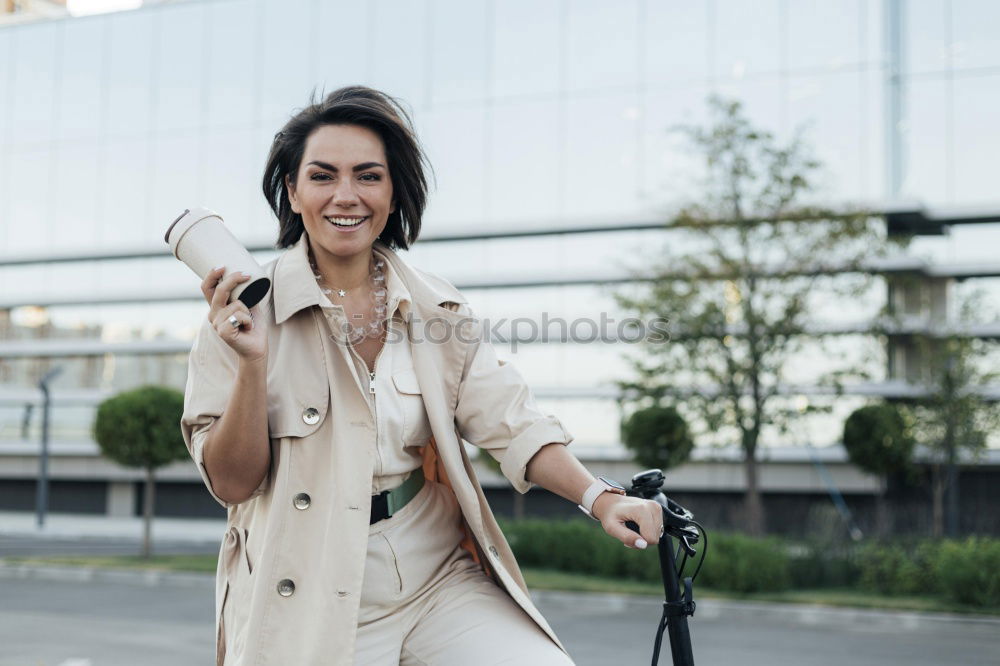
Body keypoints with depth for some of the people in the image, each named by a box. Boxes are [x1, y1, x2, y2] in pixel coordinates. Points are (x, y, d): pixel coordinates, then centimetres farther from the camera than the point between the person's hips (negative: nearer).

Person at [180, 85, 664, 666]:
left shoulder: (437, 310, 5)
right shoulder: (245, 313, -5)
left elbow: (509, 422, 2)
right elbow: (233, 483, -6)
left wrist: (597, 495, -14)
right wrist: (252, 361, -20)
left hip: (442, 583, 2)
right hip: (311, 609, -2)